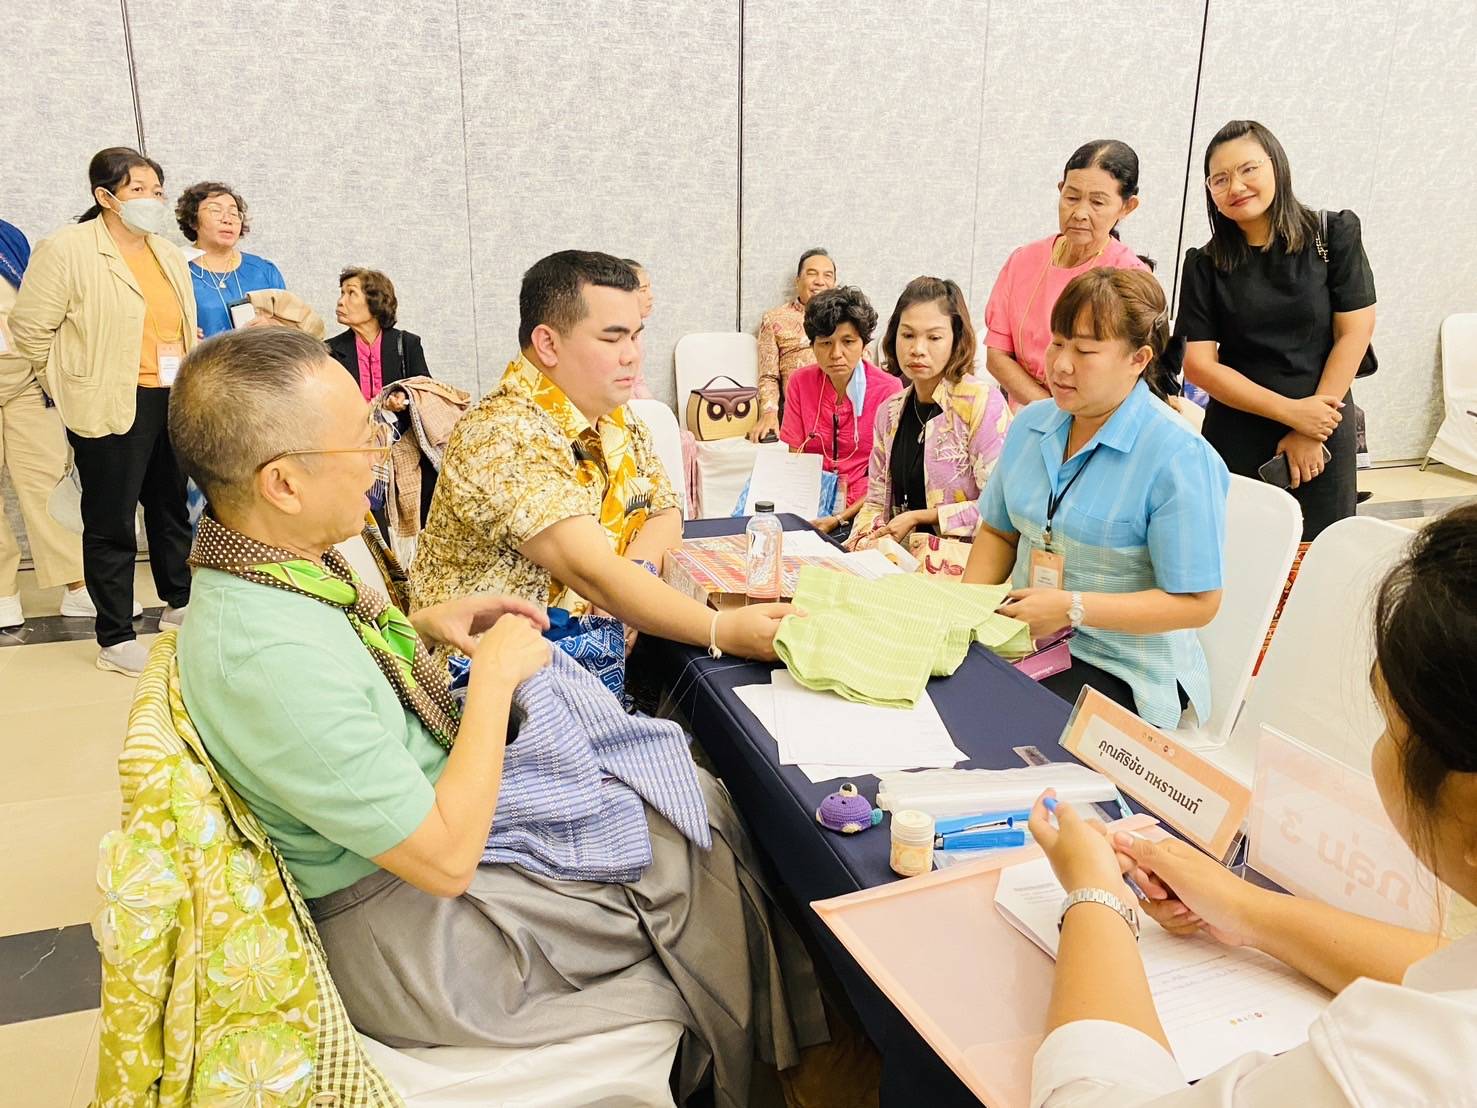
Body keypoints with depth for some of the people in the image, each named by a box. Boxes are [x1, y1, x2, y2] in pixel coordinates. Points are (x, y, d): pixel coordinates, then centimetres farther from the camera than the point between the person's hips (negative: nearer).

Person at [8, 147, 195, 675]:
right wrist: (77, 383, -2)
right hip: (111, 409, -7)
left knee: (173, 508, 17)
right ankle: (115, 639, 11)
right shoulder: (66, 249, -9)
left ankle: (179, 604, 35)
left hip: (173, 403, 7)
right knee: (111, 522, 1)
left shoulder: (169, 255, 14)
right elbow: (31, 329, -7)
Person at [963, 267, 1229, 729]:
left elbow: (1197, 602, -15)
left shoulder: (1179, 456, -16)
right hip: (1025, 637, 6)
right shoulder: (1030, 424, 6)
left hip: (1122, 669, -6)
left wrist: (1073, 608, -22)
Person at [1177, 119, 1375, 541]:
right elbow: (1199, 364, -6)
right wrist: (1291, 411, -13)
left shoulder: (1334, 234, -1)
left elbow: (1354, 333, -4)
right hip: (1235, 440, 0)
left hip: (1323, 435, 0)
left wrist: (1311, 431, -9)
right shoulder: (1205, 264, -1)